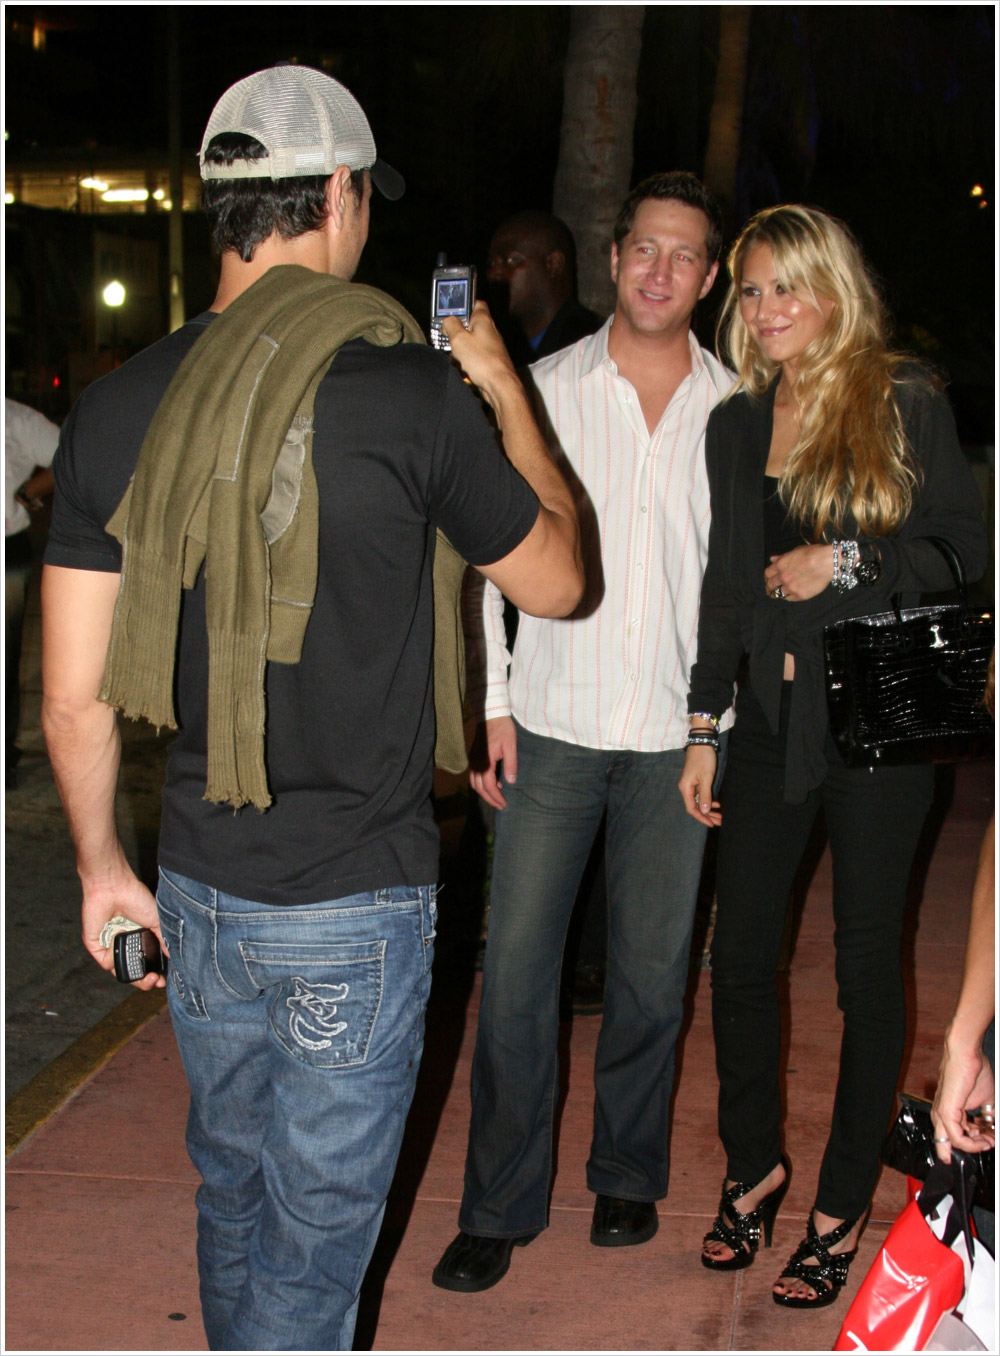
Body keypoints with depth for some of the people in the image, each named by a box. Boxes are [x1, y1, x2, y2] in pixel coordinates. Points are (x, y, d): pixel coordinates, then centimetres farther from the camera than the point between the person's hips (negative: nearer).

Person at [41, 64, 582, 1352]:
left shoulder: (120, 405, -3)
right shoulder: (412, 391, -15)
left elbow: (72, 694, 0)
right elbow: (556, 580, 1)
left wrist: (101, 863, 14)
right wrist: (505, 390, 12)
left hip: (198, 885, 5)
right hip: (355, 904, -5)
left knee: (234, 1190, 24)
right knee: (314, 1234, 10)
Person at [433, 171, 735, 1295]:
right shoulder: (546, 389, 2)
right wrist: (490, 702, -3)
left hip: (676, 735, 1)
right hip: (553, 725, 0)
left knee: (651, 970, 9)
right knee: (516, 968, -1)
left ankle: (628, 1178, 28)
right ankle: (501, 1206, 12)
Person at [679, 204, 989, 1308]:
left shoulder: (908, 407, -3)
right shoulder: (735, 425, 11)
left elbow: (968, 557, -4)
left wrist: (846, 564, -15)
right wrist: (703, 730, 11)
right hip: (771, 719, 4)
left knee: (868, 966, 5)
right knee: (738, 951, 6)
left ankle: (843, 1206, 20)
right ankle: (754, 1164, 29)